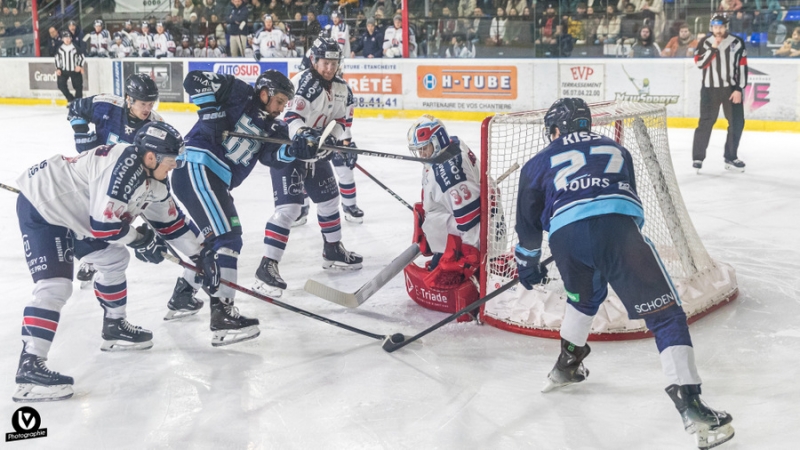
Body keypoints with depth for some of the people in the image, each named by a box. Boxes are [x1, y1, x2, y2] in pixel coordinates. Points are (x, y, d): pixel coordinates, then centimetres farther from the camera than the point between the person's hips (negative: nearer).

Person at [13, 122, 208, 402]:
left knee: (115, 260, 18)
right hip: (41, 207, -10)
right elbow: (104, 223, -30)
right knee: (55, 286, -20)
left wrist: (199, 255, 17)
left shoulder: (151, 178, 2)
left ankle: (114, 328, 35)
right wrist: (140, 239, -13)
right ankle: (29, 367, -22)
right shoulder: (124, 167, -29)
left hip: (71, 209, 11)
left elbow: (170, 218, 14)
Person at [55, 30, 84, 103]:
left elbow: (81, 57, 0)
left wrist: (79, 66, -12)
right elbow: (57, 58, 9)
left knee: (78, 86, -1)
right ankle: (71, 99, 4)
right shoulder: (60, 48, -1)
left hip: (75, 70, -2)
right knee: (61, 84, -10)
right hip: (64, 70, 2)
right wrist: (58, 69, 1)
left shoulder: (76, 47, -8)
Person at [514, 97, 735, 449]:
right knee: (665, 313, 0)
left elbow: (529, 222, 32)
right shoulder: (616, 150, 34)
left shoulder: (540, 163, 28)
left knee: (585, 296, 34)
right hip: (618, 228, -1)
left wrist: (527, 263, 47)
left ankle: (567, 365, 47)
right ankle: (690, 404, -10)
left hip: (565, 235, 2)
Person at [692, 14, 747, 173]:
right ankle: (698, 157, 4)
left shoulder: (737, 42, 0)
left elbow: (742, 67, -1)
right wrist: (713, 48, -21)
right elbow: (699, 63, -12)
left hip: (731, 88, 2)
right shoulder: (705, 42, -1)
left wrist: (739, 89, -7)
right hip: (710, 89, -2)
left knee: (737, 122, 3)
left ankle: (731, 157, 16)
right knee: (706, 122, -4)